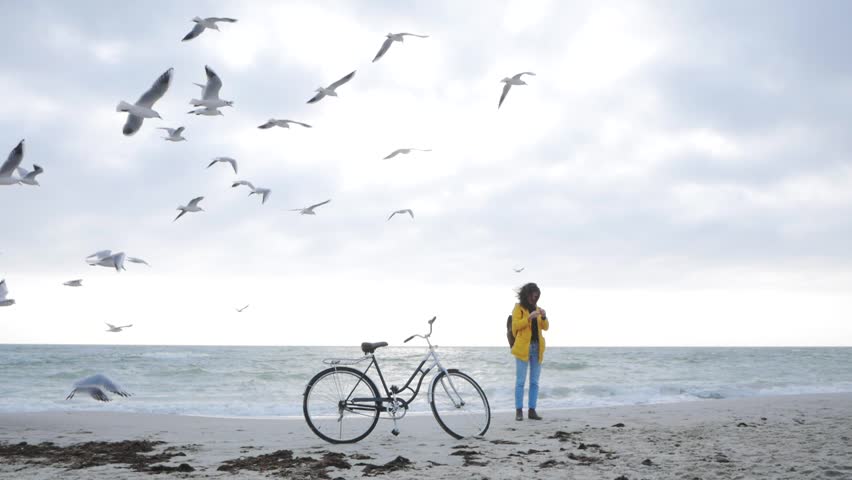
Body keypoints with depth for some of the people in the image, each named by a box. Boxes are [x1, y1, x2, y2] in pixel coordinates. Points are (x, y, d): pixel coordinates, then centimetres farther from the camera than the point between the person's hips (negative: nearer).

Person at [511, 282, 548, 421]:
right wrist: (529, 317, -23)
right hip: (523, 347, -5)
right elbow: (515, 325, -12)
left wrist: (544, 317, -11)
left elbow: (545, 327, 8)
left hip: (537, 347, 5)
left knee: (534, 382, 5)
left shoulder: (537, 309, 16)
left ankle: (532, 411, 9)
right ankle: (519, 411, -3)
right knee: (520, 381, -5)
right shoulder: (518, 308, 1)